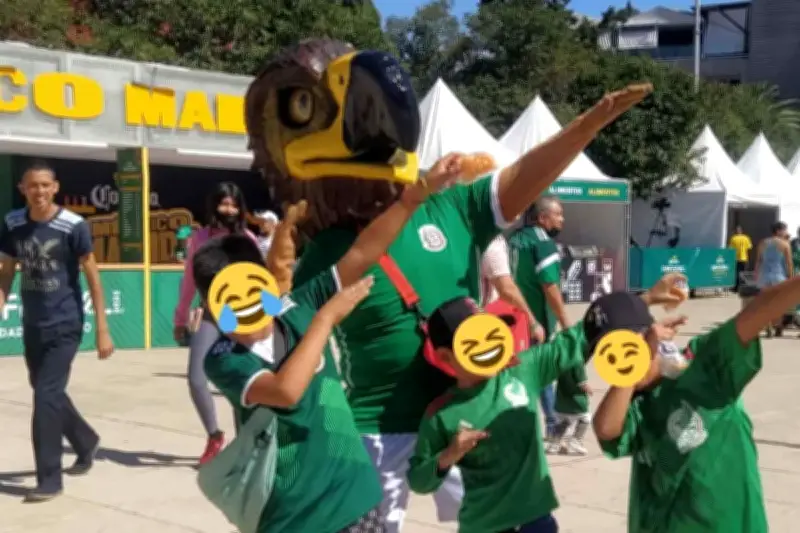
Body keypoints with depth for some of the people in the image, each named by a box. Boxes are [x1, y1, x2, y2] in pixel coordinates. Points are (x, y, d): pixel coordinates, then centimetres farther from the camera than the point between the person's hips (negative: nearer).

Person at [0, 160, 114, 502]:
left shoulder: (73, 226, -12)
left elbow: (92, 278, -7)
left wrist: (102, 330, -9)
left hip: (65, 326, -5)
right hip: (32, 327, 5)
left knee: (46, 396, -10)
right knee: (48, 394, 17)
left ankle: (49, 479, 0)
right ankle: (86, 442, 42)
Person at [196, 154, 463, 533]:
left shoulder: (299, 308, -3)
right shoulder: (223, 360, -12)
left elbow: (361, 253, -6)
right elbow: (286, 390, -30)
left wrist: (417, 192, -15)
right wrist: (327, 317, -19)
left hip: (355, 496, 3)